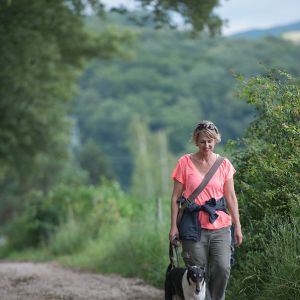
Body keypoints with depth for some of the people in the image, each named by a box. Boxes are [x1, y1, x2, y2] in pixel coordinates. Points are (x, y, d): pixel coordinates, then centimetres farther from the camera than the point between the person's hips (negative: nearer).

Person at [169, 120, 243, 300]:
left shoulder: (224, 164, 7)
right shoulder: (185, 163, 2)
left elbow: (231, 197, 9)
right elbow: (176, 198, 3)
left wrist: (237, 226, 4)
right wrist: (174, 226, -4)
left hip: (220, 227, 1)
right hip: (194, 227, -1)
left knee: (223, 268, -13)